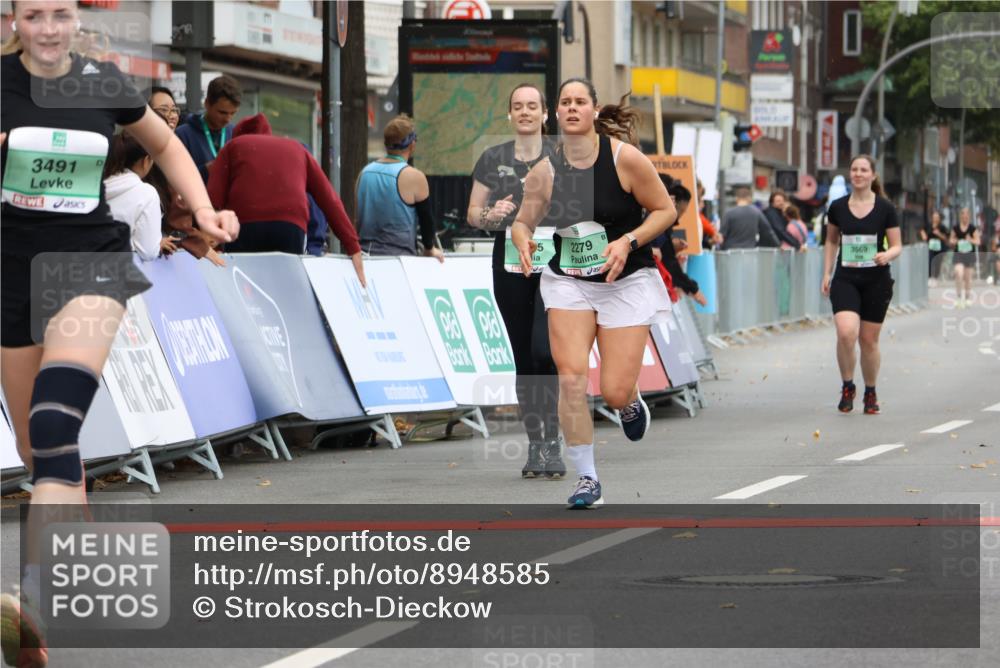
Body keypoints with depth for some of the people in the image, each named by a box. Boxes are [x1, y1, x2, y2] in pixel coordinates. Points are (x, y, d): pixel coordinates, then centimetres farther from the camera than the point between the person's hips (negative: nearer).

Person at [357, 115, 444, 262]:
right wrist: (430, 249, 19)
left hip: (365, 255, 6)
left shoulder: (365, 172, 9)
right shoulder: (414, 177, -9)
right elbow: (426, 218, 2)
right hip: (399, 256, -6)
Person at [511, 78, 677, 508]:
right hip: (568, 280, 2)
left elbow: (665, 210, -6)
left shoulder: (624, 157, -14)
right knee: (570, 377, -15)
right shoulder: (544, 171, -6)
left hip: (626, 281, -2)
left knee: (615, 394, -6)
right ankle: (586, 478, 0)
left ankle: (631, 401, 35)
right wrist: (523, 241, -17)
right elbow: (522, 222, 7)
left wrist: (628, 242, -21)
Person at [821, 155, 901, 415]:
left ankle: (870, 393, 25)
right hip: (845, 279, 1)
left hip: (876, 281, -1)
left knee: (869, 339, 5)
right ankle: (847, 386, 1)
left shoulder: (885, 208, -2)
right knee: (846, 332, -20)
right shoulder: (838, 207, 3)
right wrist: (826, 273, 10)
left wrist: (887, 255, -20)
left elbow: (897, 246, 2)